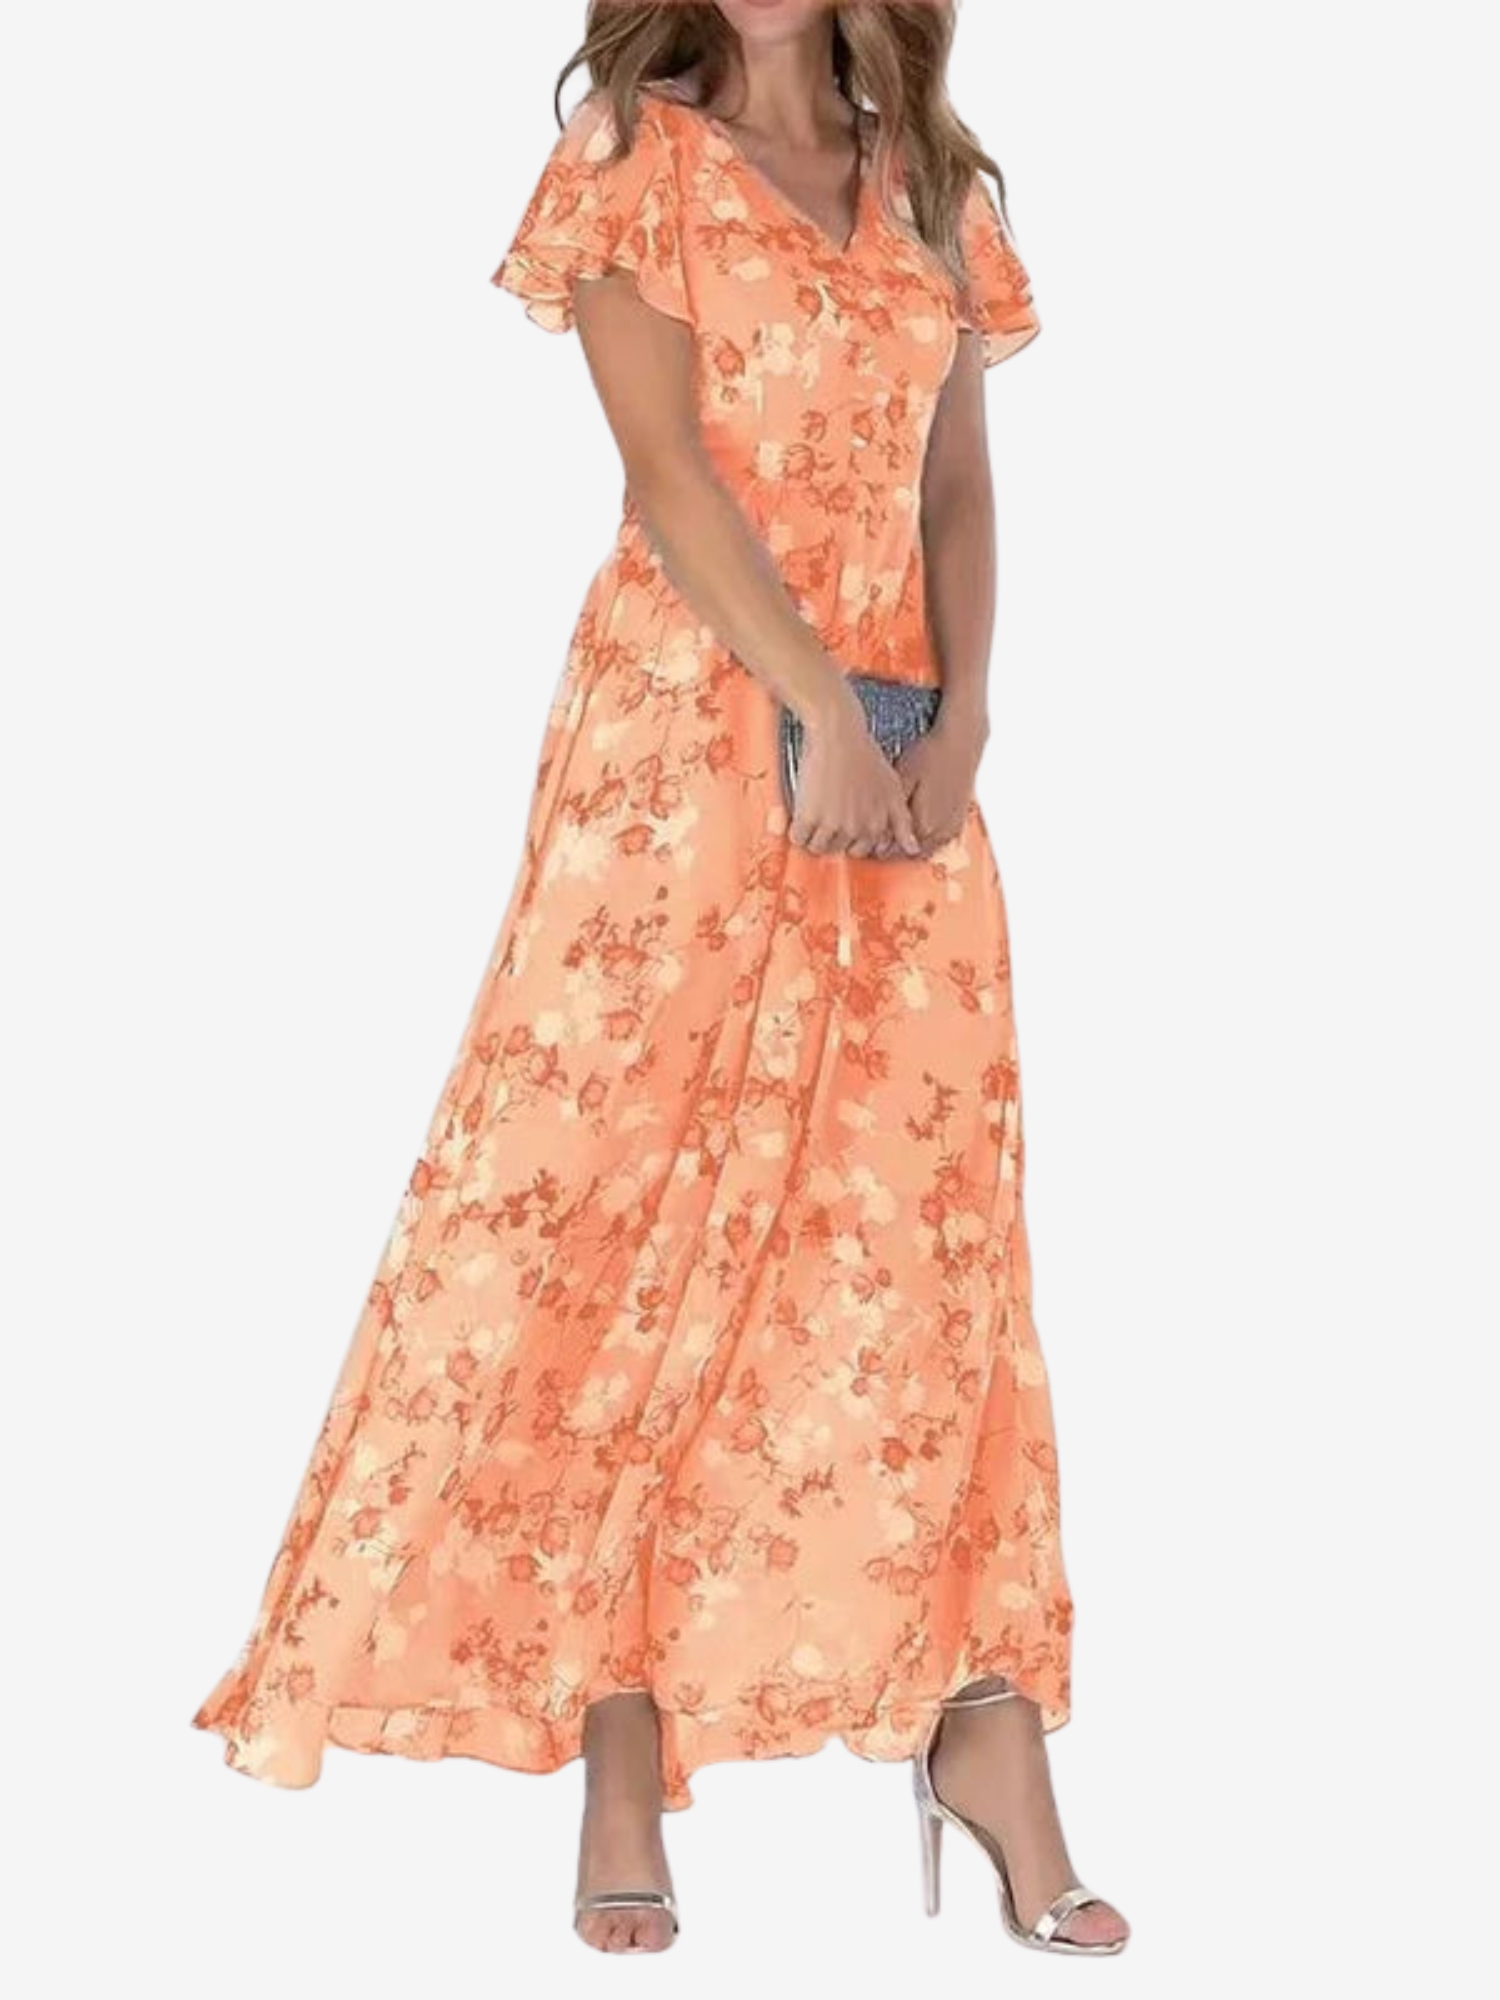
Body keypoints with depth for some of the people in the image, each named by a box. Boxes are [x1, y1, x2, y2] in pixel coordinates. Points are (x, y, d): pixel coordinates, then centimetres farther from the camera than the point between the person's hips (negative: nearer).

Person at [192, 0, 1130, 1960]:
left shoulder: (936, 185, 15)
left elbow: (959, 484, 11)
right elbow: (668, 463, -8)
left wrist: (959, 721, -5)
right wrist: (821, 710, -15)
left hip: (901, 744, 4)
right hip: (685, 730, -4)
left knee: (924, 1228, 1)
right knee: (631, 1206, -5)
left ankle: (988, 1745, 3)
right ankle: (621, 1753, 1)